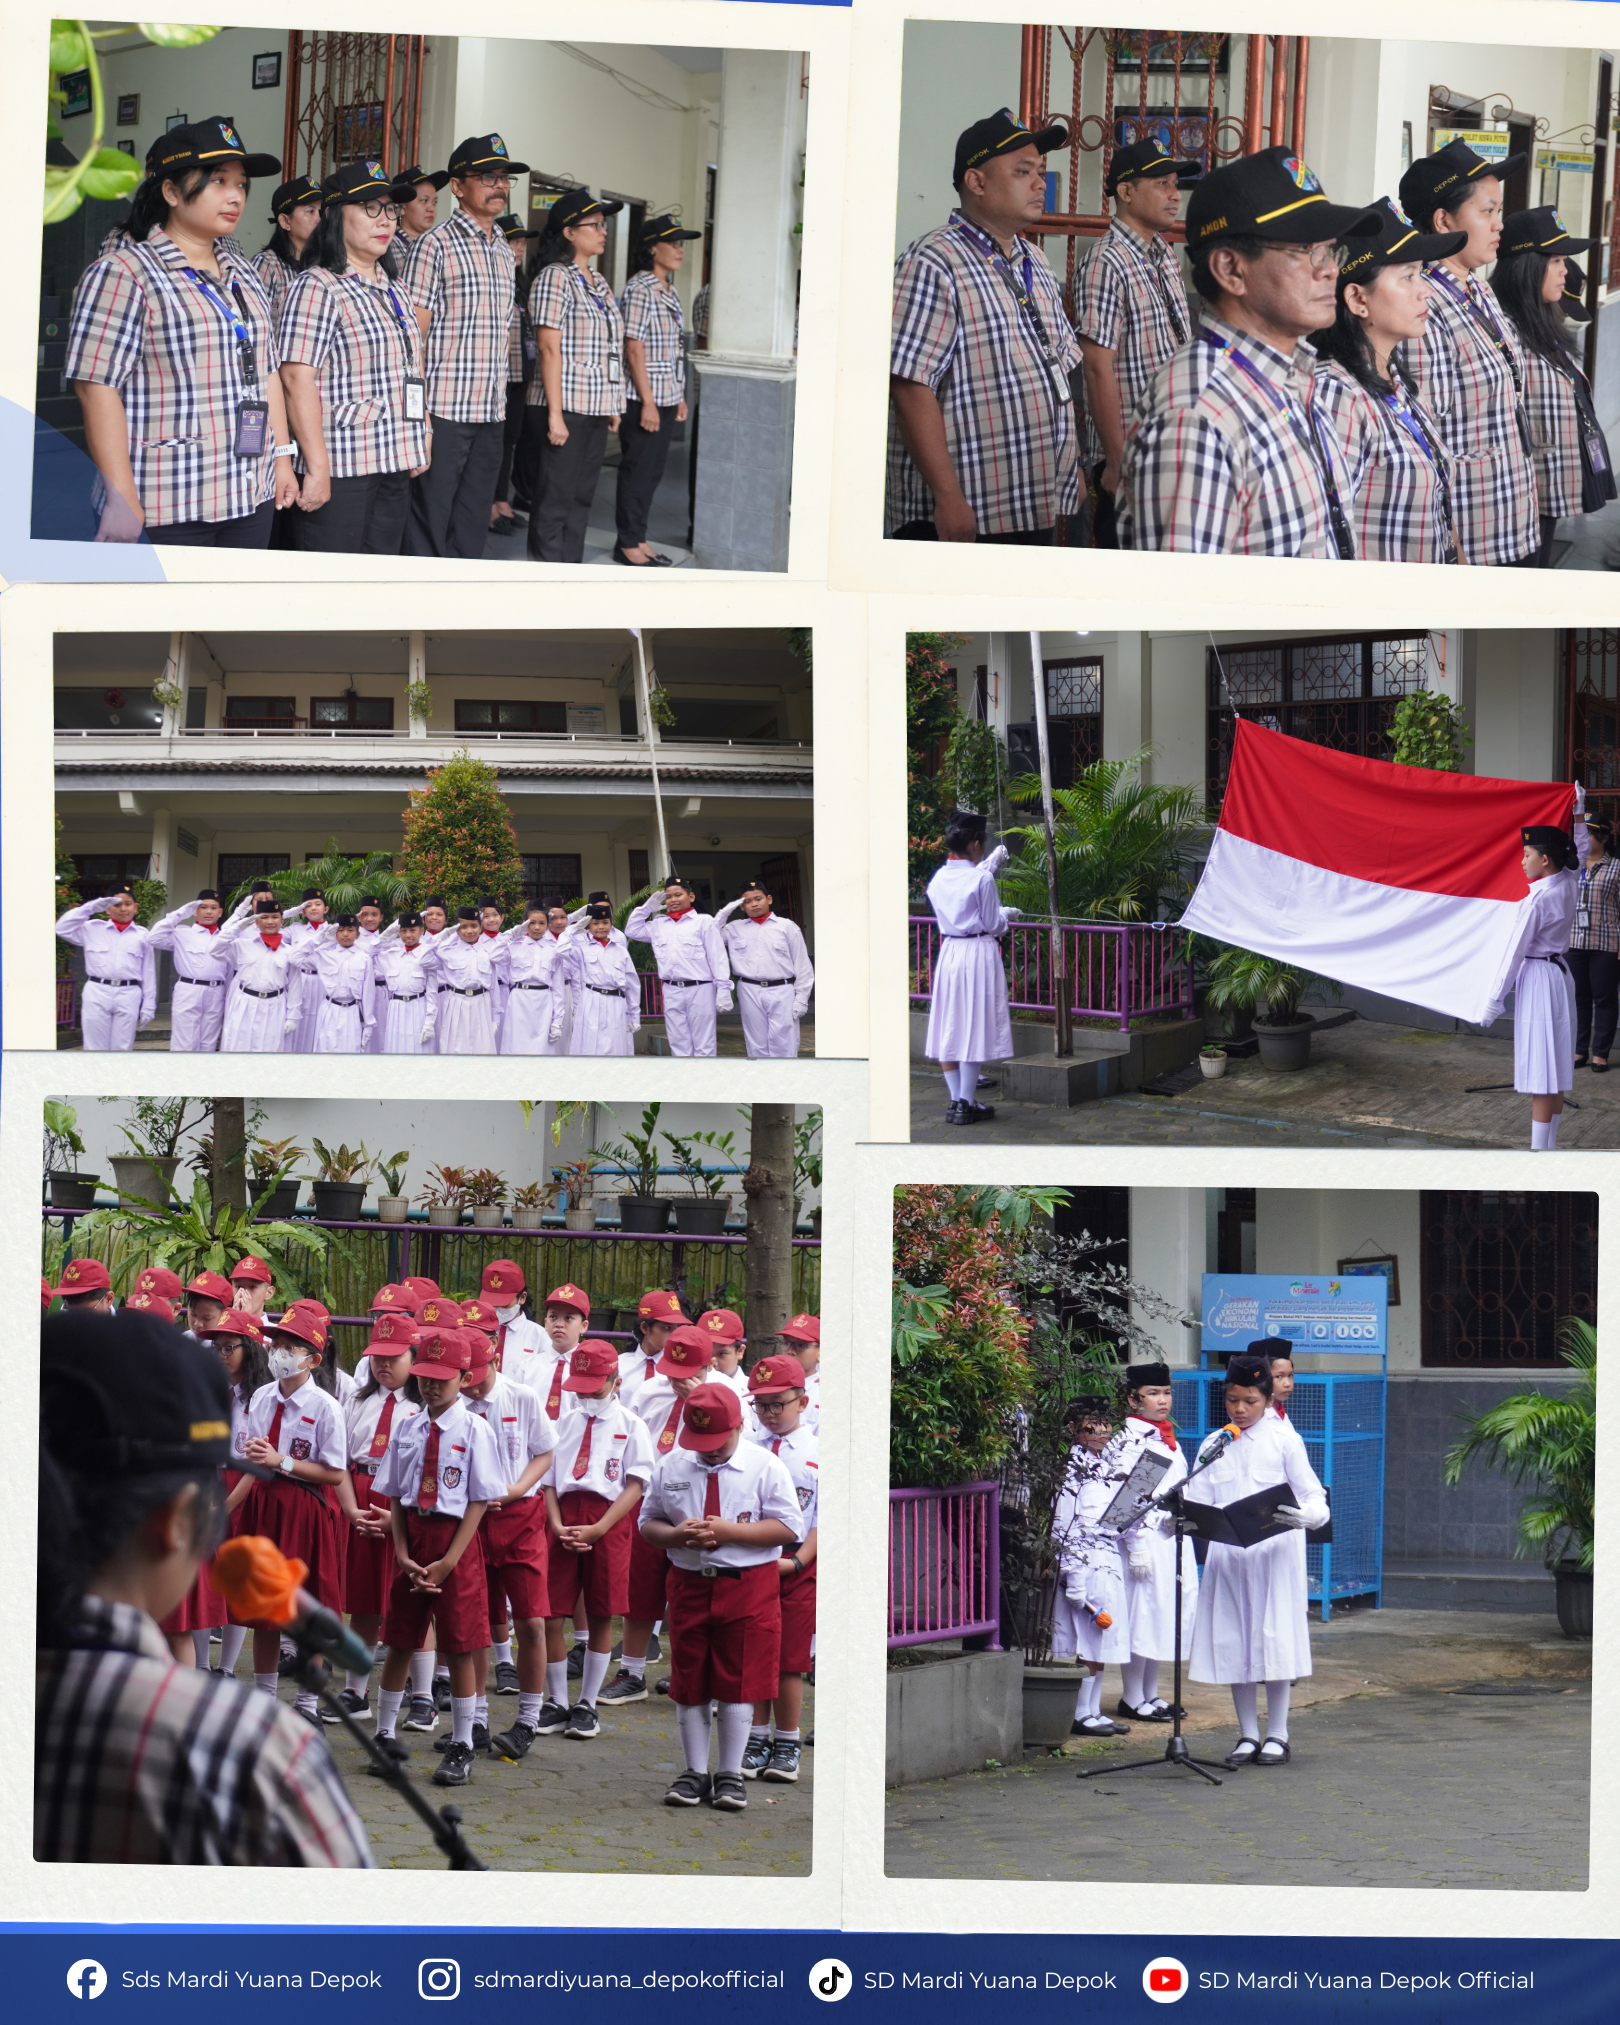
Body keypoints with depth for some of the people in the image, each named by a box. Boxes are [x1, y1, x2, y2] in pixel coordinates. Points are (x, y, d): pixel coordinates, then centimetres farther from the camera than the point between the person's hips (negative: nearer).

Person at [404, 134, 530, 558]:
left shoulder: (504, 252, 16)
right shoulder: (436, 244, -7)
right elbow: (414, 332, -11)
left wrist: (500, 402, 16)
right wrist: (419, 410, -17)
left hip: (492, 412, 7)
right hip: (444, 411, -7)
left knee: (473, 527, 10)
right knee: (429, 525, -3)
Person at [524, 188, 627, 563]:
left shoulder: (598, 284, 16)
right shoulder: (554, 278, -10)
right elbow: (550, 349, -14)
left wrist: (613, 406, 15)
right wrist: (555, 414, -18)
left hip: (596, 409, 8)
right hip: (564, 407, -8)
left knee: (581, 499, 10)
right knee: (555, 501, -5)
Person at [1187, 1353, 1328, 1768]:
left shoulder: (1283, 1440, 2)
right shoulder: (1213, 1446, 12)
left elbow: (1312, 1494, -2)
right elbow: (1199, 1501, 7)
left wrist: (1306, 1515, -25)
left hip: (1275, 1552, -3)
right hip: (1227, 1554, 3)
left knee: (1274, 1638, -4)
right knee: (1233, 1641, 4)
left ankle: (1276, 1734, 4)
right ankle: (1248, 1735, 12)